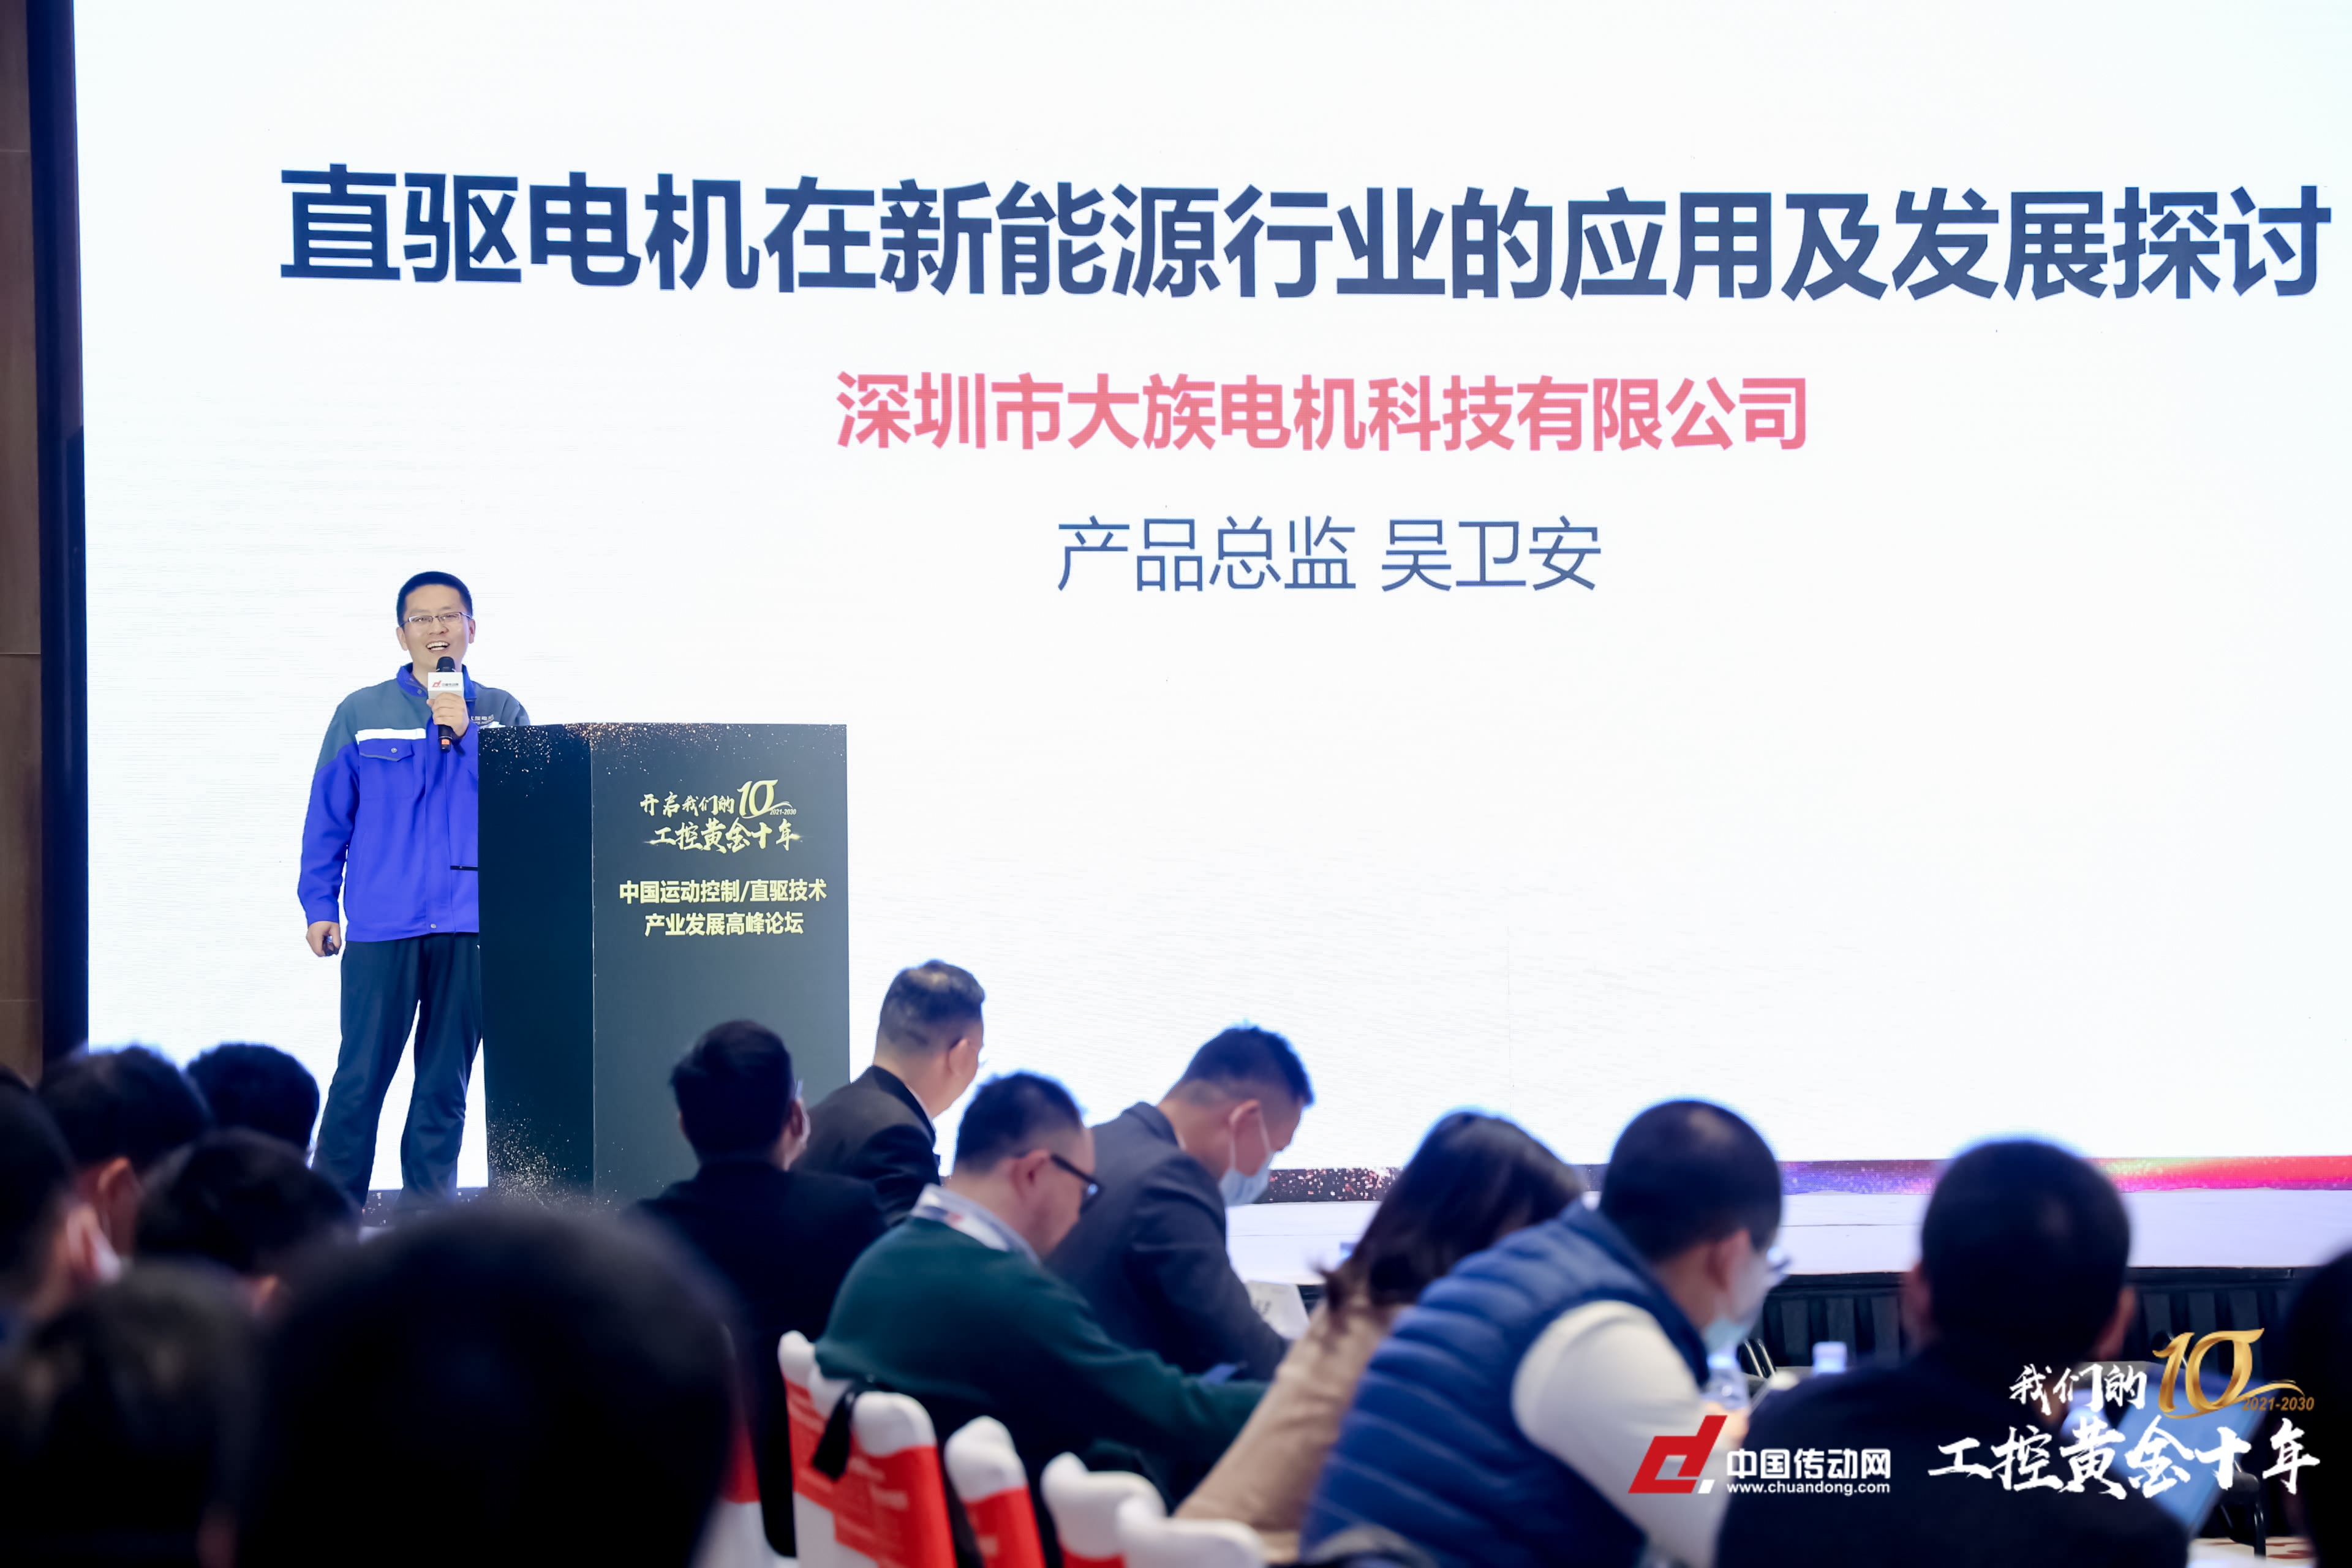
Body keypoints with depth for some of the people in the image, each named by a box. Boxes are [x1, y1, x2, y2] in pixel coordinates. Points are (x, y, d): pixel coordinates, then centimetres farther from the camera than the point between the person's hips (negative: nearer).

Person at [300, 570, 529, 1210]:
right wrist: (319, 904, 3)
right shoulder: (362, 713, 7)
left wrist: (464, 733, -11)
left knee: (445, 1083, 6)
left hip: (471, 925, 2)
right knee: (360, 1077, -6)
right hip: (381, 925, -1)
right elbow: (328, 814, 8)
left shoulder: (500, 713, 9)